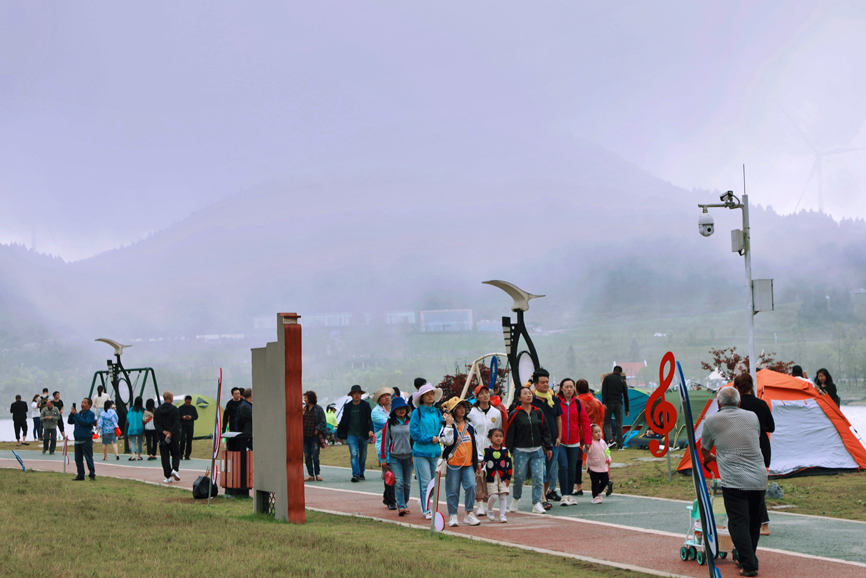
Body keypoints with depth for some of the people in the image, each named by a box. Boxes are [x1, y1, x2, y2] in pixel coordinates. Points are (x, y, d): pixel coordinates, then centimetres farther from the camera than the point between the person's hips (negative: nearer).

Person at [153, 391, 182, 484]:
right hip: (173, 437, -2)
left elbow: (156, 423, -1)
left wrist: (163, 431, -9)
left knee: (165, 457, 5)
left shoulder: (157, 410, 5)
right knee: (176, 454, 14)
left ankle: (168, 477, 1)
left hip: (162, 437, 2)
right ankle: (174, 469, -10)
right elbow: (177, 423, -14)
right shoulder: (174, 409, -5)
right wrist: (170, 433, -16)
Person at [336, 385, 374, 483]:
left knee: (363, 455, 10)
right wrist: (341, 434, 13)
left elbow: (369, 419, -2)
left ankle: (361, 473, 25)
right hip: (351, 434, -1)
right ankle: (355, 475, -17)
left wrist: (370, 430, -18)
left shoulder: (365, 405, 2)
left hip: (363, 434, 1)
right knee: (354, 454, -13)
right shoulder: (347, 406, 4)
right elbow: (343, 421, 12)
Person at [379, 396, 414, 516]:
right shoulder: (389, 424, 2)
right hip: (394, 457, -2)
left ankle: (405, 504, 22)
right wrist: (383, 458, 3)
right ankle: (400, 507, -16)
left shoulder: (410, 422, 6)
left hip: (408, 456, 2)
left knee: (407, 483, 7)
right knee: (398, 482, -13)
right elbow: (385, 441, 5)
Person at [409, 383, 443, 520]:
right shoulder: (417, 412, -2)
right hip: (421, 452, -5)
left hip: (435, 452, 5)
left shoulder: (437, 413, 12)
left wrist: (438, 438, -9)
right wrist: (430, 438, -12)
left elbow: (442, 430, 12)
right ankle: (427, 510, -1)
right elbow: (414, 432, -7)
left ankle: (425, 504, 27)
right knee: (425, 483, -7)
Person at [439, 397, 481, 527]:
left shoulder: (469, 426, 14)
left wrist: (478, 461, 21)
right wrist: (449, 424, -18)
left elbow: (475, 444, 20)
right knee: (453, 490, 0)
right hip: (453, 463, -4)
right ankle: (452, 516, 10)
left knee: (471, 486, -9)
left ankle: (469, 513, 1)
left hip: (468, 464, 4)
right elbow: (448, 441, -18)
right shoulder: (448, 426, -1)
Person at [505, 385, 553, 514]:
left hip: (537, 451, 3)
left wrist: (548, 447, 12)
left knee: (538, 477, -3)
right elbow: (509, 433, -3)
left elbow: (545, 431, 13)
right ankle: (515, 499, 27)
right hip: (520, 451, -3)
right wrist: (509, 451, -5)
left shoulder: (538, 412, 7)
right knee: (519, 477, 2)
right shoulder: (515, 414, -4)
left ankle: (537, 503, 4)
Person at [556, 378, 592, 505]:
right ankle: (564, 495, -5)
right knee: (563, 466, -12)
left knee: (572, 468, 9)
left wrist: (587, 440, 4)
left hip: (574, 442, 3)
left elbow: (585, 421, 8)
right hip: (560, 442, -3)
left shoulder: (578, 403, 5)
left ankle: (570, 494, 21)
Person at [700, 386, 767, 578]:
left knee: (738, 523, -3)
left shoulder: (712, 421, 4)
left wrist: (711, 459, 44)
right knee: (754, 523, 15)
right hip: (759, 479, 4)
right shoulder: (752, 417, 14)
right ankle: (747, 559, 23)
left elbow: (704, 450, 20)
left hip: (734, 481, -4)